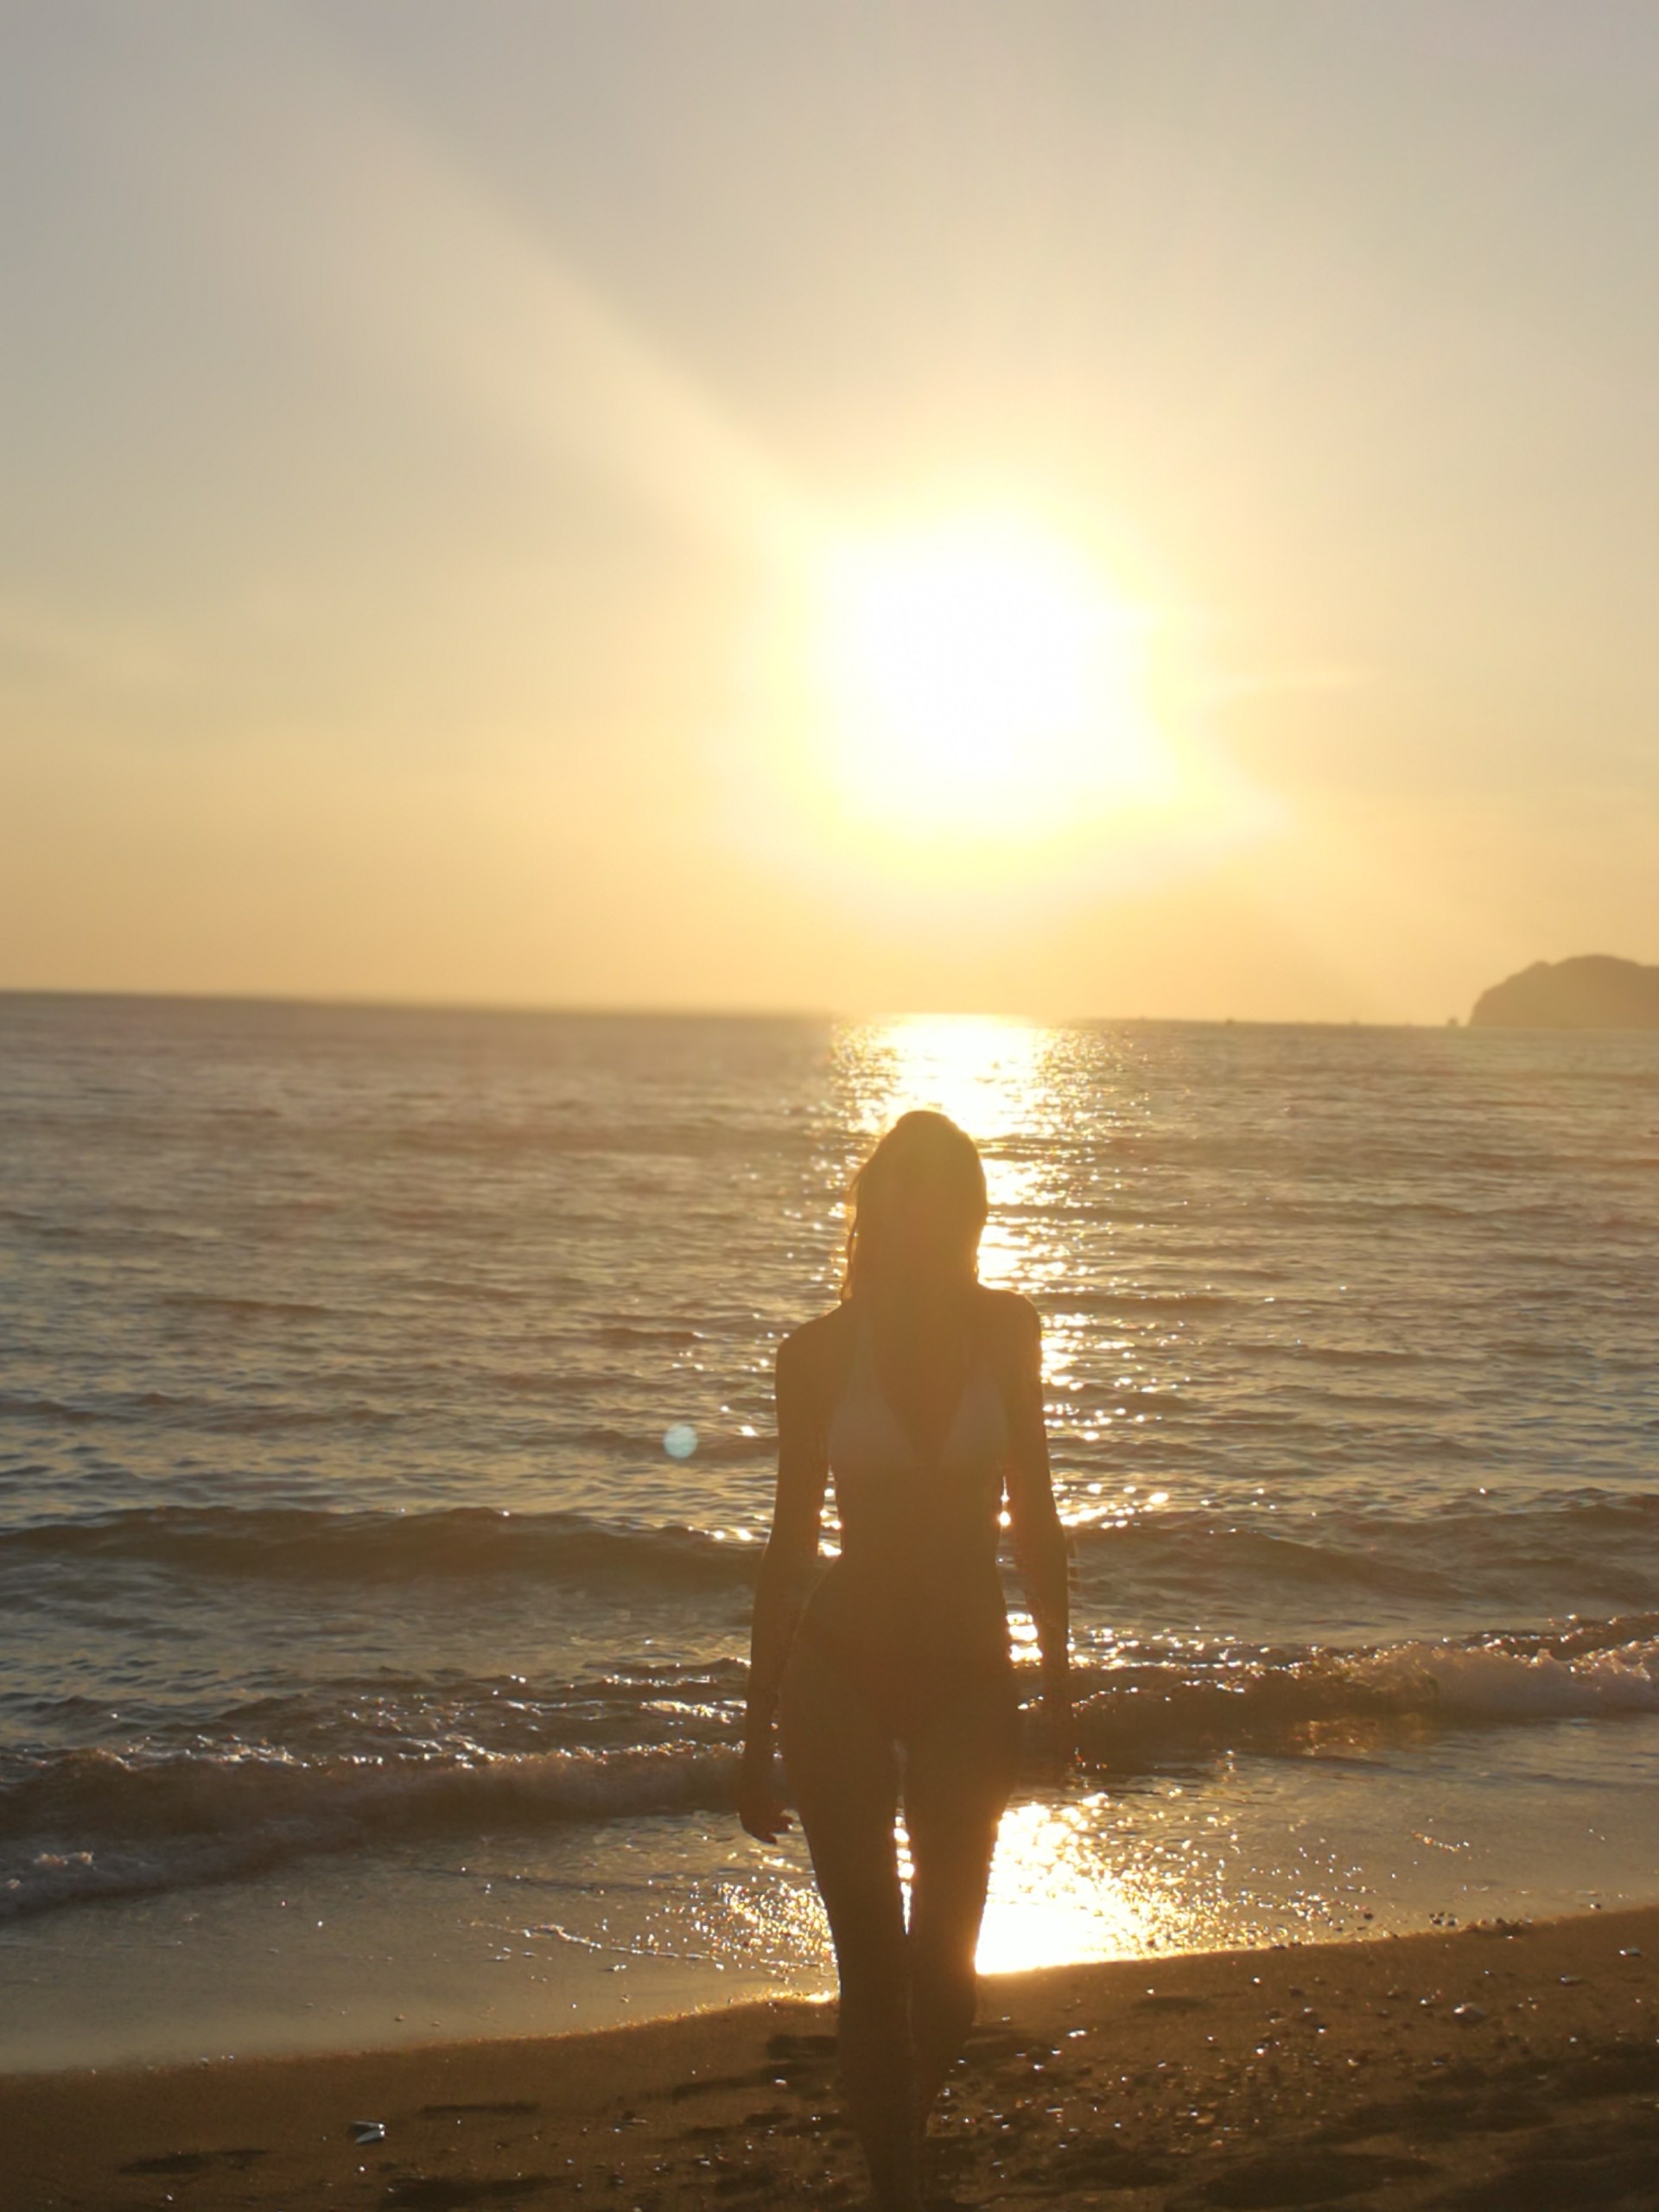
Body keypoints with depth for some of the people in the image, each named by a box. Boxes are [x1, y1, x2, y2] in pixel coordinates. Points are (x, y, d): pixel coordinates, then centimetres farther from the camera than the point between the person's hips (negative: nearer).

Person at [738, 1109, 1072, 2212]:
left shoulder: (1005, 1332, -2)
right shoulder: (820, 1352, -7)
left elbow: (1033, 1514, 6)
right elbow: (792, 1542, 0)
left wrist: (1057, 1677, 5)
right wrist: (758, 1730, 1)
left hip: (968, 1676, 2)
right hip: (840, 1674, -2)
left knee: (945, 1973, 12)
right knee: (876, 1969, -3)